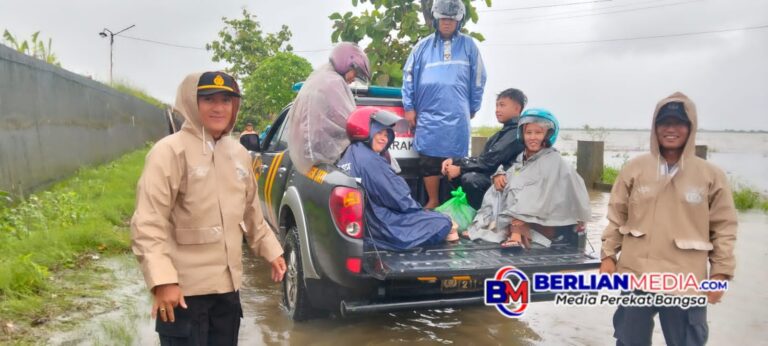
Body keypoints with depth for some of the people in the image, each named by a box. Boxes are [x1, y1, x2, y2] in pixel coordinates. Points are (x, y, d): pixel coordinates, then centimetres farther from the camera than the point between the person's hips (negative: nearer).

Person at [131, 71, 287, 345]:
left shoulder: (239, 154, 10)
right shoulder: (170, 151, -12)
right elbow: (148, 224, -18)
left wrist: (271, 250, 21)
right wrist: (162, 279, -25)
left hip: (228, 286, 7)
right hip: (184, 289, -7)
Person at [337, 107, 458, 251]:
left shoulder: (348, 156, 7)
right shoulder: (369, 160, -23)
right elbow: (398, 198, -18)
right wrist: (420, 210, 2)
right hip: (381, 229, -10)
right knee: (443, 223, 2)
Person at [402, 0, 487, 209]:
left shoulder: (468, 46, 5)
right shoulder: (423, 46, 6)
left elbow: (478, 79, 11)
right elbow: (408, 77, 9)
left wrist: (472, 108, 12)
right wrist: (409, 107, 6)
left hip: (457, 117, 0)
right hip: (428, 115, 1)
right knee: (428, 162, 2)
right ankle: (433, 201, 15)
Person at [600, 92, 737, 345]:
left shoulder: (711, 175, -3)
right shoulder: (634, 169, 0)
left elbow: (724, 228, 1)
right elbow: (616, 216, 6)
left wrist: (720, 273, -1)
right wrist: (608, 255, 3)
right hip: (635, 277, 1)